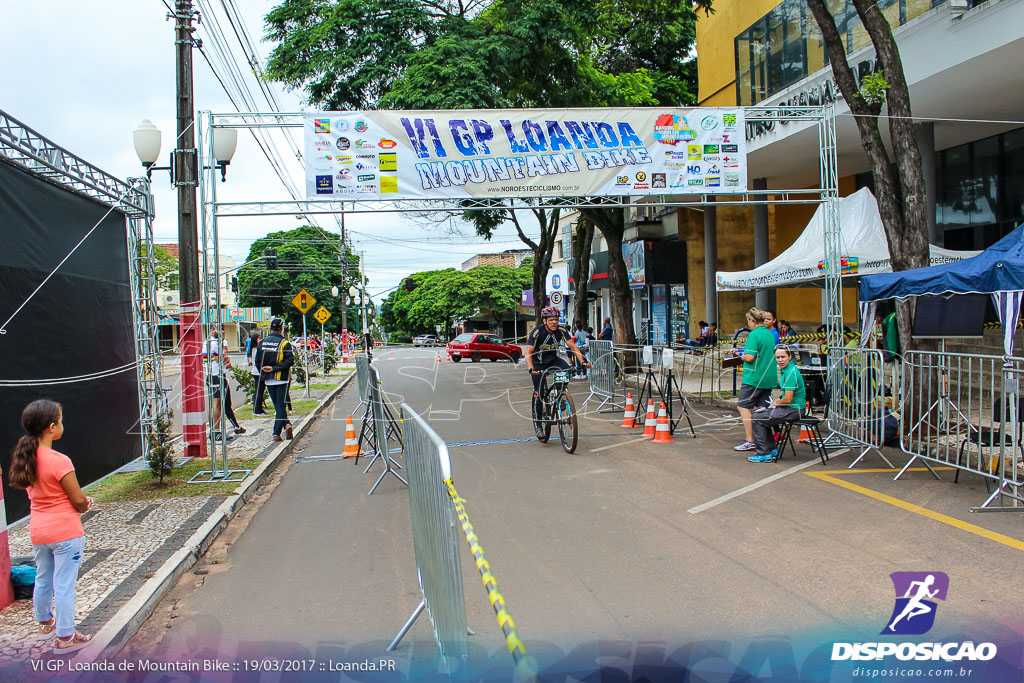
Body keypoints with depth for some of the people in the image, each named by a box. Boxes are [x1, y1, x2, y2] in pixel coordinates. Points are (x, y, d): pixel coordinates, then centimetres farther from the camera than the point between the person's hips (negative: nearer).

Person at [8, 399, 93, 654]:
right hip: (65, 532, -7)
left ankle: (44, 620, 45)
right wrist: (85, 504, 5)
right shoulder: (59, 461, -24)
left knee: (43, 578, 25)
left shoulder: (25, 458, 0)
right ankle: (65, 637, 13)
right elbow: (79, 501, -18)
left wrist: (81, 501, 9)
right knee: (64, 584, 3)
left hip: (38, 530, 7)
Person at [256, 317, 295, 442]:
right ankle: (276, 433, -3)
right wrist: (275, 368, -16)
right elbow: (290, 360, -19)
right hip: (281, 379, -4)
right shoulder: (284, 343, -10)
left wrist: (264, 373, 13)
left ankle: (286, 425, 7)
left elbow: (257, 360, 6)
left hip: (268, 380, 4)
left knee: (277, 405, 16)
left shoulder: (262, 342, 4)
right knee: (281, 406, 1)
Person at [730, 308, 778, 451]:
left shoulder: (754, 334, -14)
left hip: (754, 378, -8)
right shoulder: (770, 334, 12)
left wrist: (740, 354, 0)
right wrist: (742, 350, 21)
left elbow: (749, 357, -21)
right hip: (769, 378, 8)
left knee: (744, 406, -2)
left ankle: (749, 441, -6)